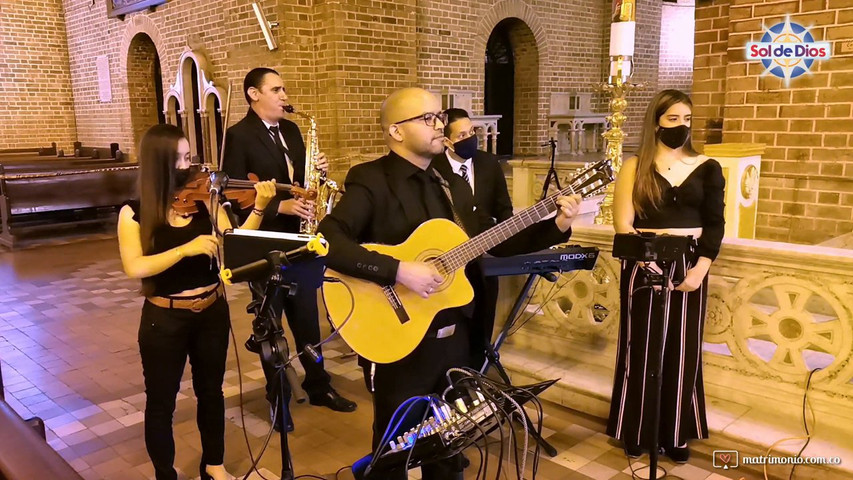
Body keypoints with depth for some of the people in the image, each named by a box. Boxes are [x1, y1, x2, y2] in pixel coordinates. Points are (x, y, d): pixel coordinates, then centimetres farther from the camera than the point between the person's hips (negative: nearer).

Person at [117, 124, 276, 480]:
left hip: (212, 312, 3)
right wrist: (186, 248, -30)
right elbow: (134, 267, -22)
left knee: (211, 391, 19)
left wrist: (258, 209, -23)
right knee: (161, 401, 12)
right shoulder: (134, 212, -10)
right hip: (164, 319, -3)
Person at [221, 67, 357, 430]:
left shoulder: (291, 130, 10)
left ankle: (318, 385, 28)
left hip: (299, 237, 6)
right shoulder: (238, 135, -11)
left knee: (307, 316, 14)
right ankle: (276, 396, 22)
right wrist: (280, 206, -25)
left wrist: (317, 170, -6)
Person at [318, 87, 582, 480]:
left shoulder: (453, 185, 10)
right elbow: (327, 242, -27)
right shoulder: (371, 180, -13)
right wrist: (398, 271, -30)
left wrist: (556, 226, 1)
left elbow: (492, 242, 12)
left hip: (454, 339, 7)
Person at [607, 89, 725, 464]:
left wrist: (700, 268, -11)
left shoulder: (707, 168, 6)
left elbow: (714, 224, 3)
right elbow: (623, 224, -5)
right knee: (642, 348, 4)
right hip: (644, 266, -2)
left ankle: (676, 434, 21)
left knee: (682, 351, 7)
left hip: (689, 266, 2)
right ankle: (637, 432, 18)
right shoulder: (635, 167, 1)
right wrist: (647, 259, -18)